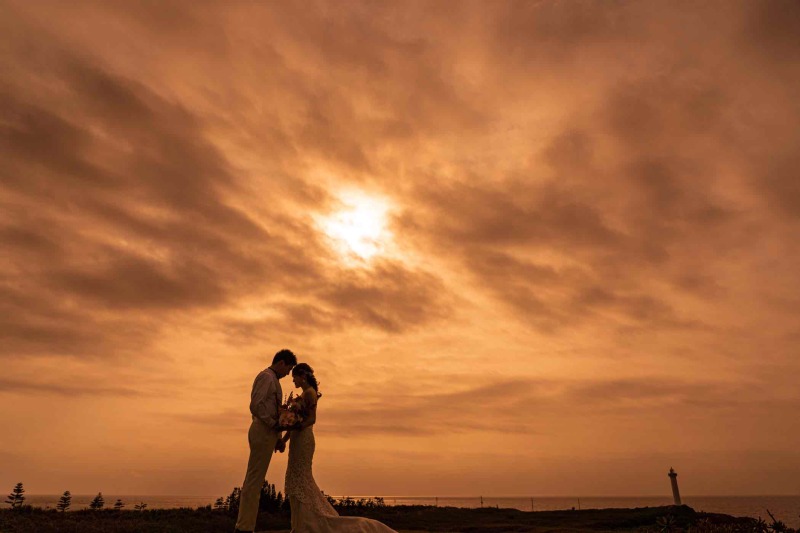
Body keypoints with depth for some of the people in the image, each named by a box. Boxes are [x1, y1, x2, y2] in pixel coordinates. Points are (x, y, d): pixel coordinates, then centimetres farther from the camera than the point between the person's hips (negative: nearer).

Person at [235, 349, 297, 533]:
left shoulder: (271, 379, 22)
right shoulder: (267, 376, -9)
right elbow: (256, 406, -20)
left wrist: (278, 438, 18)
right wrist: (274, 425, -14)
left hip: (267, 433, 10)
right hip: (263, 432, -10)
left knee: (254, 481, 11)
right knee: (254, 481, -6)